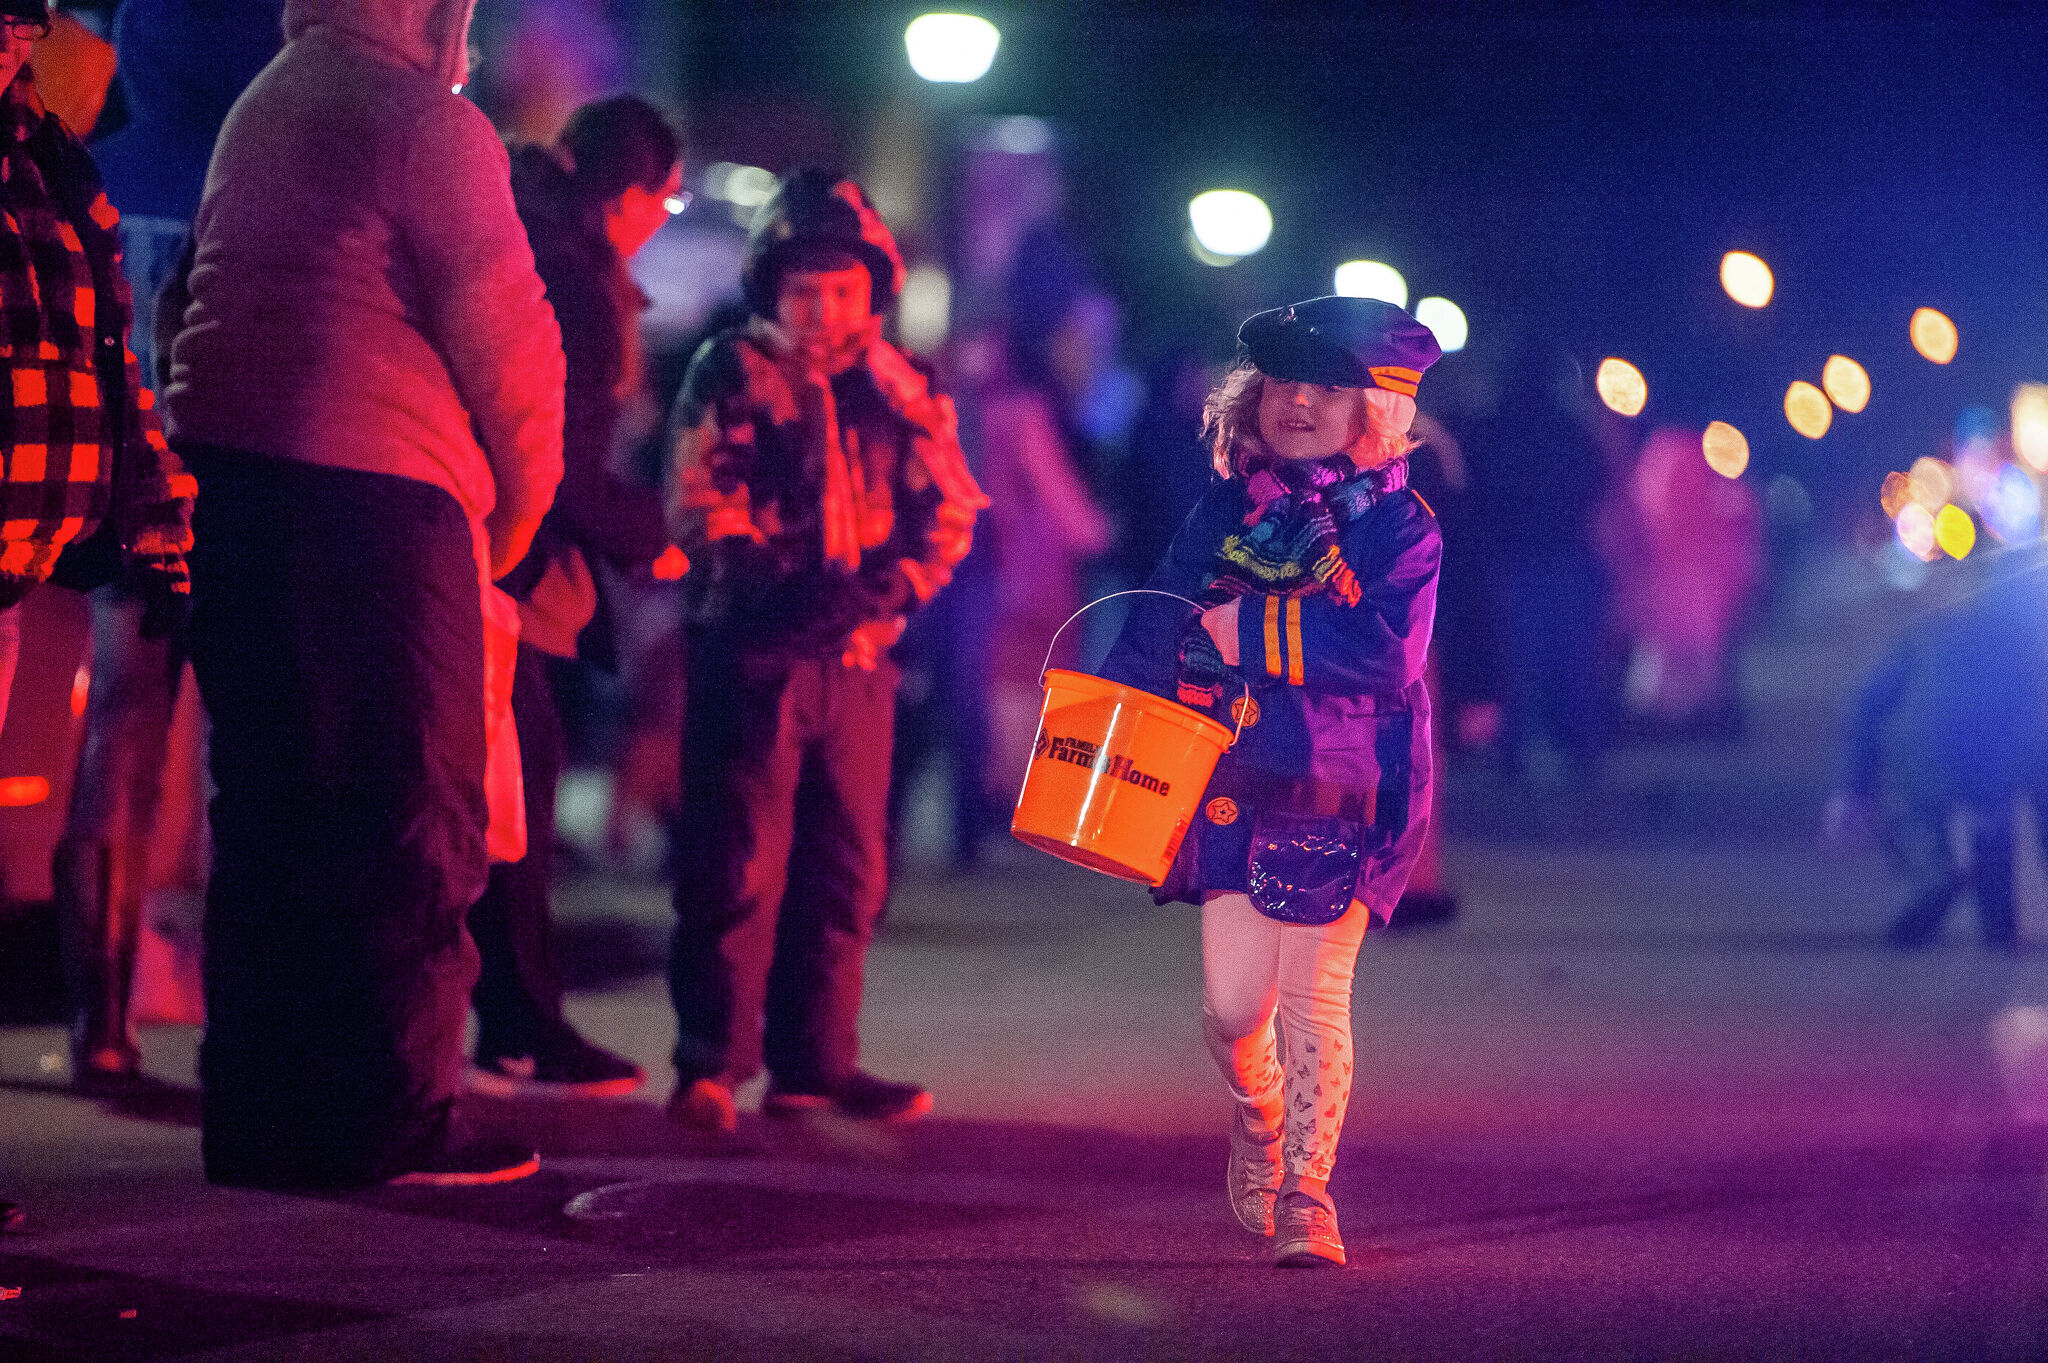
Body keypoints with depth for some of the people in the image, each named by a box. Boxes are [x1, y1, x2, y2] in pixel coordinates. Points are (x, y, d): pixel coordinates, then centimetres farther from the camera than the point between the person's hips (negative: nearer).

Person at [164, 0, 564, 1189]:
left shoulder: (262, 107, 19)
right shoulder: (425, 122, -7)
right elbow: (505, 338, -9)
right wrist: (513, 516, 5)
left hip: (221, 464, 8)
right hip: (372, 486, -8)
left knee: (269, 808, 12)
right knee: (409, 817, -3)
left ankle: (260, 1113, 14)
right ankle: (390, 1119, -3)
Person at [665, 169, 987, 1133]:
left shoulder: (903, 390, 11)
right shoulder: (731, 374, 0)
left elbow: (948, 513, 7)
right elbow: (701, 510, -7)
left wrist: (884, 585, -11)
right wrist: (776, 590, -20)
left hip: (859, 655, 5)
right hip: (751, 650, -4)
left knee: (847, 869, 7)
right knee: (739, 864, -5)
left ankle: (815, 1063, 15)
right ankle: (711, 1064, 1)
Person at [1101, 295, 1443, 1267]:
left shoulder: (1396, 525, -4)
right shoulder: (1224, 512, 9)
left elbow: (1387, 649, -19)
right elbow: (1156, 633, 13)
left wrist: (1256, 631, -20)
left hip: (1340, 793, -3)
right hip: (1231, 784, 3)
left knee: (1314, 996, 0)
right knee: (1231, 1004, -1)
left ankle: (1306, 1193, 12)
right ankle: (1259, 1123, 31)